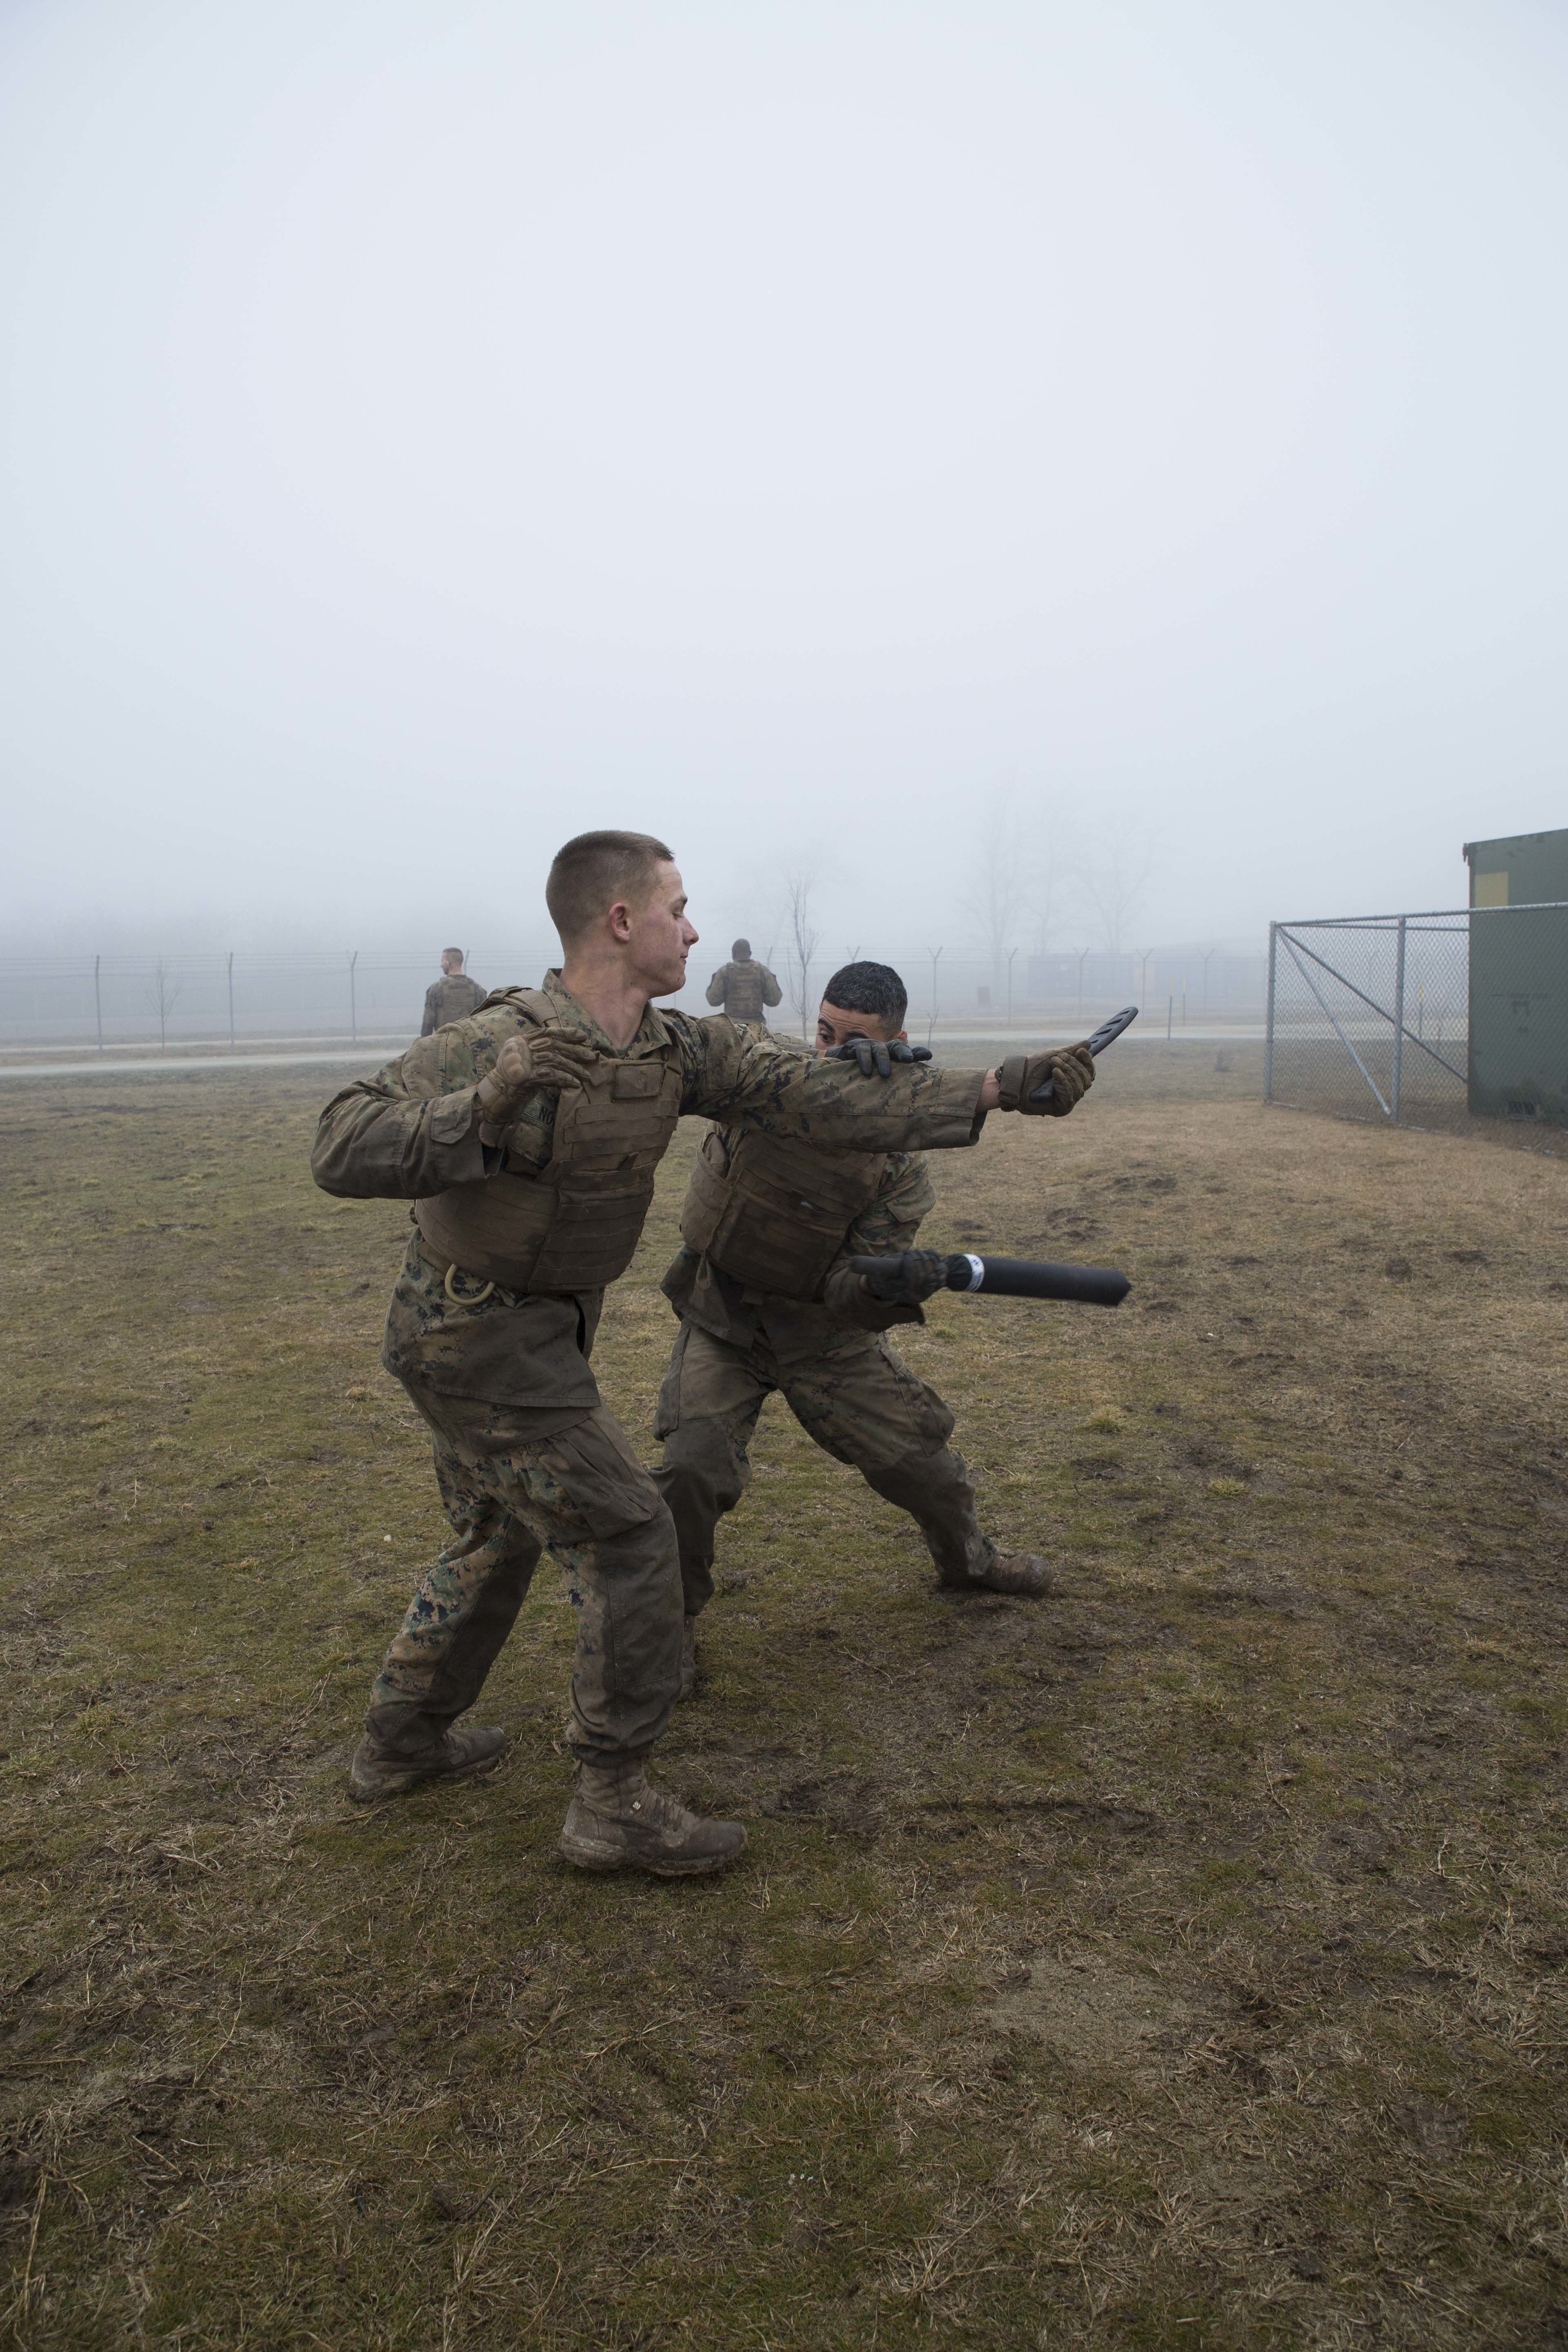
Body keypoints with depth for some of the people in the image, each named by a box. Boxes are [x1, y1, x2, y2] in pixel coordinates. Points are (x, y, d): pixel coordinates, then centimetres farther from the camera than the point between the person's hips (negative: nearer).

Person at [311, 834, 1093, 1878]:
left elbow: (818, 1096, -6)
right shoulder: (495, 1044, -24)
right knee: (629, 1537, -4)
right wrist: (488, 1104, -41)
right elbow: (342, 1153, -28)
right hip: (484, 1343, -9)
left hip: (532, 1331, 9)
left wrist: (995, 1090, -8)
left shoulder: (677, 1051, -3)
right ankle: (616, 1805, 9)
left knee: (498, 1540, 23)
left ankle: (403, 1742, 42)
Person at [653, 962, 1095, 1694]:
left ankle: (966, 1557, 44)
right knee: (693, 1468, -20)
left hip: (823, 1332, 2)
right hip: (722, 1323, -1)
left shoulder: (898, 1162, -13)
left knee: (915, 1450, 9)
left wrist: (892, 1285, -42)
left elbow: (848, 1289, -17)